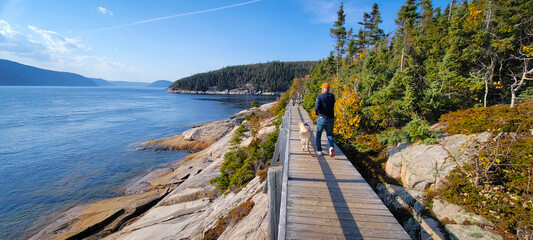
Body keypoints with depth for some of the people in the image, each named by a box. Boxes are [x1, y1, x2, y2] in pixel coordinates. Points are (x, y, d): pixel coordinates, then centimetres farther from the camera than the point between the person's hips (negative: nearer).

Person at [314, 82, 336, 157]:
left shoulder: (320, 97, -9)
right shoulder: (332, 96, 6)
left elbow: (317, 108, -15)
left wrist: (316, 112, 6)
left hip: (322, 118, -3)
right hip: (331, 119, 3)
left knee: (318, 135, 15)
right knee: (329, 134, 17)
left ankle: (319, 150, 18)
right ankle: (331, 147, -8)